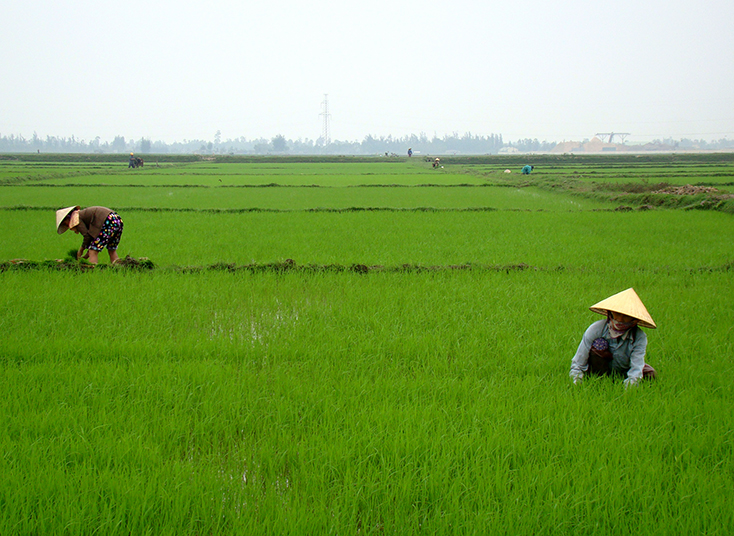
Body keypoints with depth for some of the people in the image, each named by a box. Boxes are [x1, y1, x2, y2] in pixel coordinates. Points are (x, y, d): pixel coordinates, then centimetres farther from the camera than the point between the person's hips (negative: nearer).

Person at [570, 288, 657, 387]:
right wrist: (576, 378, -34)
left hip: (624, 374, 2)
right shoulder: (595, 329, -24)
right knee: (598, 345, -29)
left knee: (651, 375, -23)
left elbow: (636, 367, -33)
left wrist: (631, 380, -51)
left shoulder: (639, 337, -22)